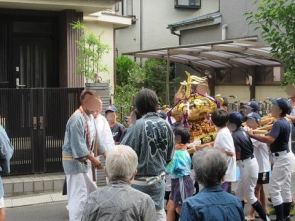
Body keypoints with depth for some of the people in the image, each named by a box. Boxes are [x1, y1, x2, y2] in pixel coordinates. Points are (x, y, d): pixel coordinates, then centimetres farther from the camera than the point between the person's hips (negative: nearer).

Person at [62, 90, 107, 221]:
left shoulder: (91, 117, 6)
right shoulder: (77, 119, -22)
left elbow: (95, 139, 13)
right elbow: (78, 145, -24)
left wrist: (106, 155, 10)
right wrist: (93, 159, -21)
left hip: (85, 161, 9)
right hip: (74, 161, -9)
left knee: (92, 192, 16)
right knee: (79, 194, -7)